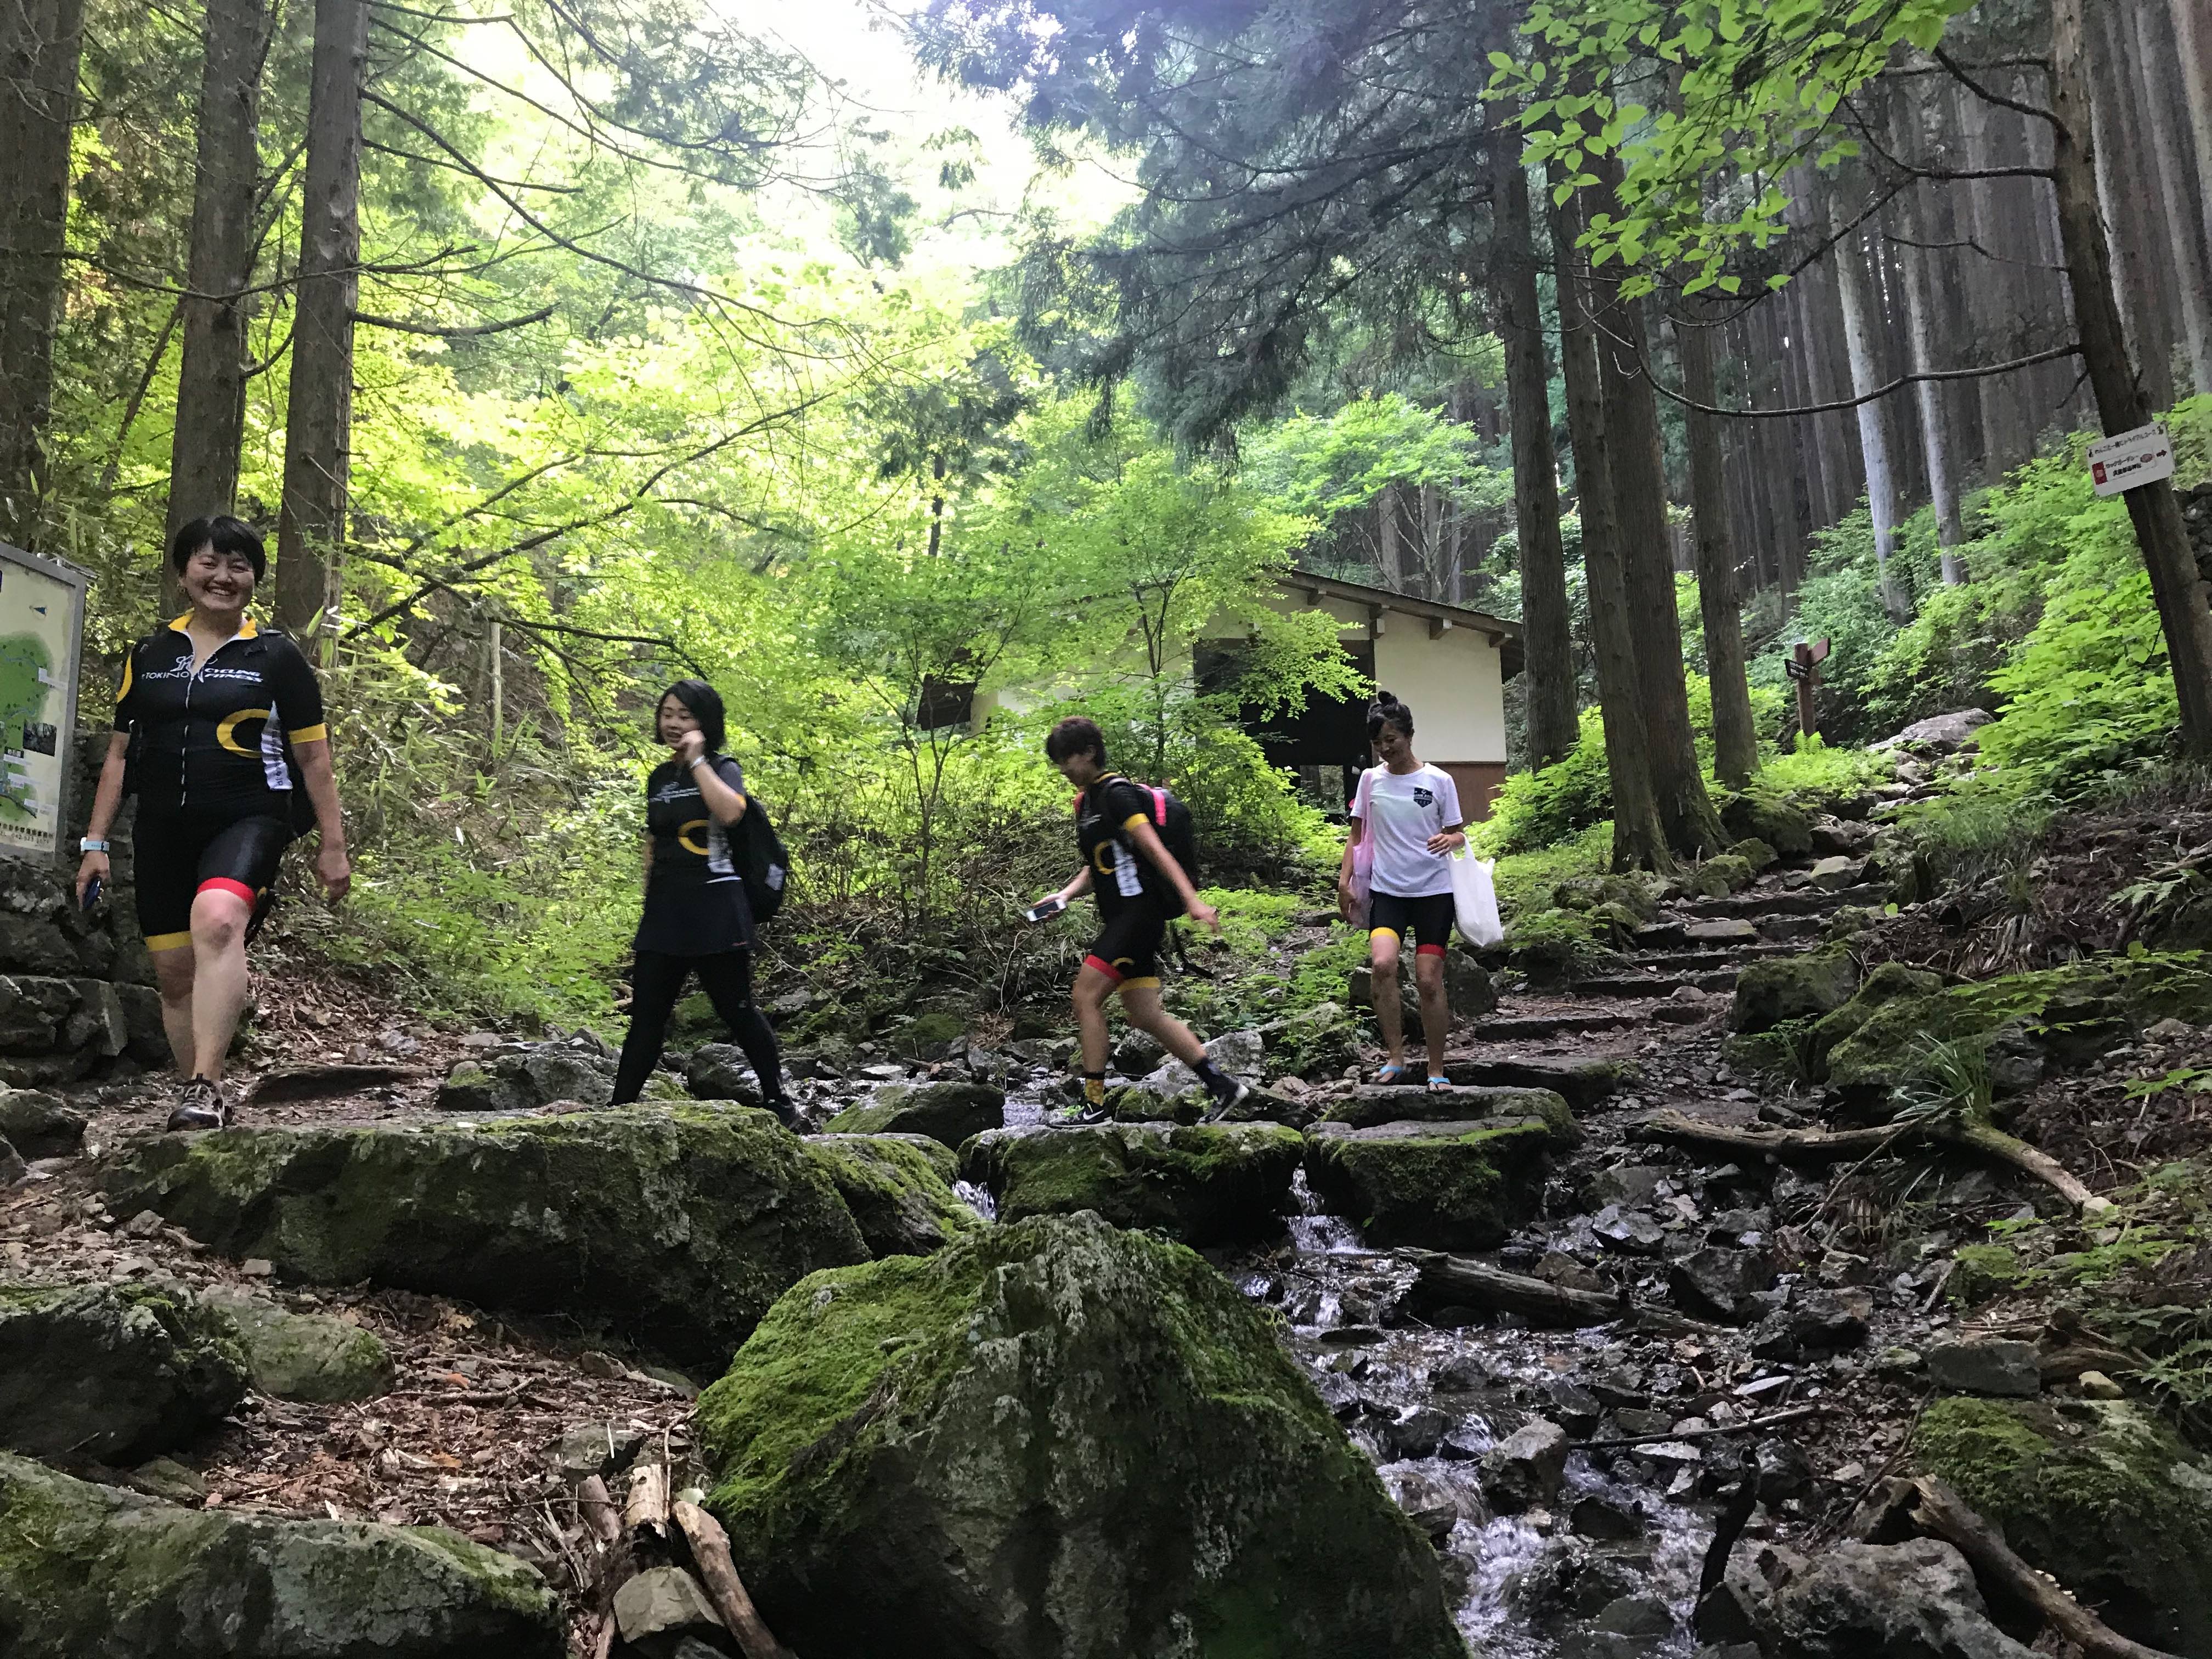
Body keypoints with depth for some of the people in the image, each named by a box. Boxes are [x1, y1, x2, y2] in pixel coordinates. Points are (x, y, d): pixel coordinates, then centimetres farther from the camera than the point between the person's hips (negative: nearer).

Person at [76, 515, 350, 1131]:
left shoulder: (276, 657, 5)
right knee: (175, 971, 4)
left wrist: (333, 846, 1)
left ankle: (205, 1087, -34)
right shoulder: (149, 654, 13)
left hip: (247, 820, -4)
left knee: (216, 920, -32)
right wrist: (95, 842, 12)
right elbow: (120, 754, 17)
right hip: (163, 831, 4)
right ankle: (202, 1103, 17)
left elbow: (314, 759, 5)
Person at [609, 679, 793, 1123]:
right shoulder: (659, 777, 15)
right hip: (664, 911, 5)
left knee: (737, 1011, 2)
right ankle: (620, 1108, 9)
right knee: (646, 1017, 5)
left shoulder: (722, 768, -2)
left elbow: (730, 812, -25)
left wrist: (697, 758, -17)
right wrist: (650, 904, 18)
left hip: (714, 909, -5)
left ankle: (777, 1101, 14)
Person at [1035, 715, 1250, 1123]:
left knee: (1086, 995, -11)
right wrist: (1066, 894, 7)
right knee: (1145, 1015, 7)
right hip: (1121, 917, 10)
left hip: (1140, 912, -10)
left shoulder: (1116, 793, -10)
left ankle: (1094, 1104, -6)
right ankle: (1223, 1085, 14)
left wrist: (1192, 900, -26)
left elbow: (1155, 850, -19)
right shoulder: (1085, 802, 18)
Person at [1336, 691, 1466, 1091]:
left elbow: (1459, 834, 5)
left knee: (1429, 981, -3)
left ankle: (1437, 1070, 13)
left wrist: (1451, 840, -19)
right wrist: (1344, 880, 1)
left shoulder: (1439, 781, -1)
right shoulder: (1370, 779, 5)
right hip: (1386, 891, 1)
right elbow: (1357, 835, 12)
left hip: (1433, 892, -1)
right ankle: (1396, 1058, -13)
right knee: (1382, 963, -24)